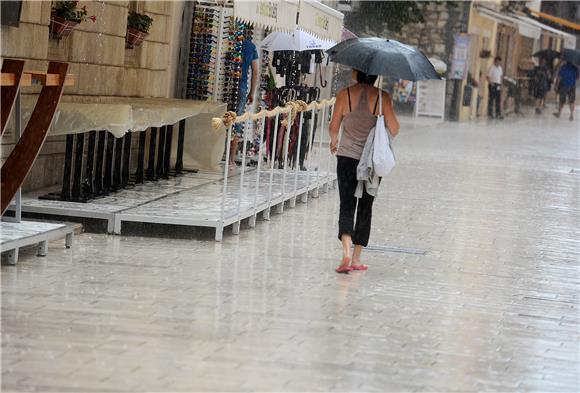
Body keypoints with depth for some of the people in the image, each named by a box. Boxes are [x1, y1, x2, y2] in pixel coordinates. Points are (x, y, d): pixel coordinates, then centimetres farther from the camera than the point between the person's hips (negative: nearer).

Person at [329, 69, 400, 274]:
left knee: (346, 205, 2)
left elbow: (333, 127, -2)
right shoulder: (382, 97, -8)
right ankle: (356, 259, 14)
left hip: (347, 158, -1)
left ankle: (346, 251, -21)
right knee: (365, 207, 13)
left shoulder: (344, 95, -6)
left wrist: (334, 141, 20)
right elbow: (394, 130, -6)